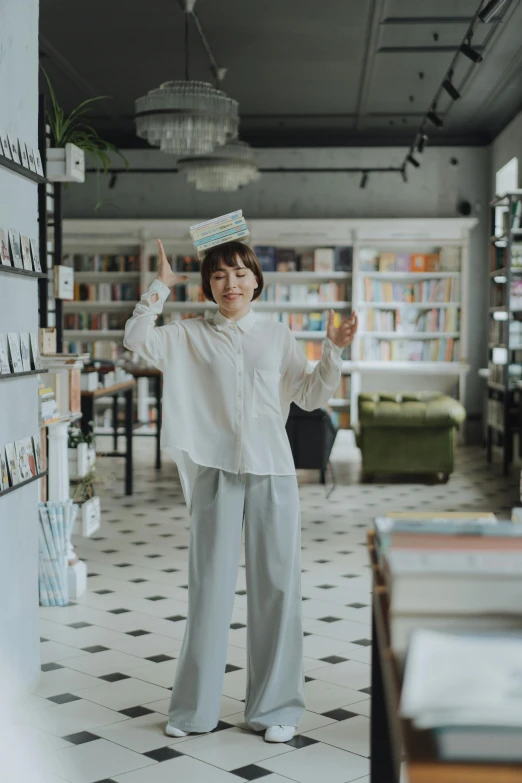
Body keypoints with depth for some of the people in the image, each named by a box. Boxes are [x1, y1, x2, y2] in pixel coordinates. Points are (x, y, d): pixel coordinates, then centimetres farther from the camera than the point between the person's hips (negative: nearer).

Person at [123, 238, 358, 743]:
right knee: (209, 586, 4)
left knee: (276, 586, 4)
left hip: (272, 472, 1)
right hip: (215, 470, -1)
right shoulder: (191, 336, 7)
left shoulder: (278, 336, 10)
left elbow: (311, 397, 10)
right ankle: (195, 708, 17)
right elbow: (136, 340, -7)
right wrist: (161, 286, -6)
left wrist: (333, 351, -3)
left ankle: (275, 707, 16)